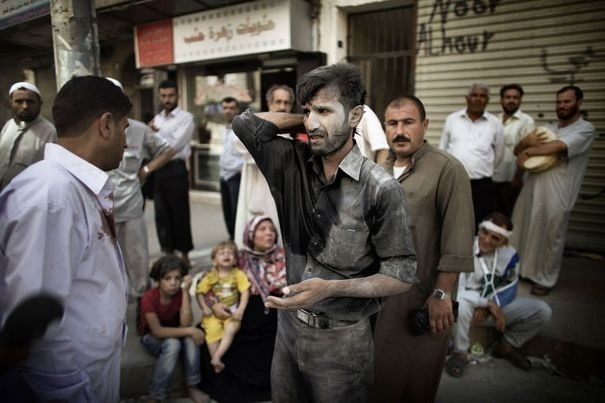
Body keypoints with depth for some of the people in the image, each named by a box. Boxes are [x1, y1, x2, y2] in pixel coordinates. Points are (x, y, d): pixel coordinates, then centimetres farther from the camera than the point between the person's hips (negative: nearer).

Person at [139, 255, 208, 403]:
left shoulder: (181, 294, -16)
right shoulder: (149, 298, -27)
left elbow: (185, 324, -28)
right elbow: (157, 331, -32)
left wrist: (185, 291, -33)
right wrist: (190, 331, -36)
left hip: (174, 333, 4)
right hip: (152, 338, -3)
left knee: (190, 338, -29)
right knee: (172, 344, -35)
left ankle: (192, 387, -12)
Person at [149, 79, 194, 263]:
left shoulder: (186, 118, -3)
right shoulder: (156, 119, 16)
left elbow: (174, 144, -14)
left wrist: (157, 132, -4)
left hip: (175, 169, -6)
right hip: (158, 169, 6)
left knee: (180, 213, 2)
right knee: (162, 214, 10)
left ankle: (184, 255, 15)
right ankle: (167, 253, 23)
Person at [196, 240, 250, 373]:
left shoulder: (238, 274, -3)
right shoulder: (210, 276, -2)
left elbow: (245, 292, -5)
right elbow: (200, 293, 1)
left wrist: (240, 310, -15)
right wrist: (205, 308, -13)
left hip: (231, 311, 0)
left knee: (230, 330, -25)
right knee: (213, 329, -23)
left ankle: (216, 357, -16)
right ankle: (216, 363, -11)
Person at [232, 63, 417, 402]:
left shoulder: (381, 188, -20)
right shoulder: (294, 165, -5)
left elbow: (401, 274, -16)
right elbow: (246, 123, -3)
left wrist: (330, 288, -28)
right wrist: (305, 120, -5)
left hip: (341, 338, -4)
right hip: (288, 325, 5)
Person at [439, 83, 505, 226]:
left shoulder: (495, 124, 2)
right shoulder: (452, 119, 4)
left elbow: (498, 155, 11)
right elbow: (442, 149, 10)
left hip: (481, 185, 0)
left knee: (478, 226, 5)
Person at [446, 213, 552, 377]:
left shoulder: (510, 254, -8)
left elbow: (510, 289, 0)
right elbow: (455, 291, -28)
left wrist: (488, 307, -17)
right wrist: (488, 303, -27)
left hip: (496, 305, 5)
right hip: (469, 305, -5)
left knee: (542, 310, -7)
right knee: (460, 304, -41)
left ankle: (507, 346, 16)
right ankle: (460, 353, -11)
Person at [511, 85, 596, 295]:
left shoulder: (585, 129, -3)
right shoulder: (548, 128, 17)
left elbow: (557, 147, -20)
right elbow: (517, 150, 12)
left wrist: (527, 151, -7)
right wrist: (525, 141, -11)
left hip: (556, 194, -6)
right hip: (531, 188, 6)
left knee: (551, 238, 4)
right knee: (520, 230, 12)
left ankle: (544, 279, 19)